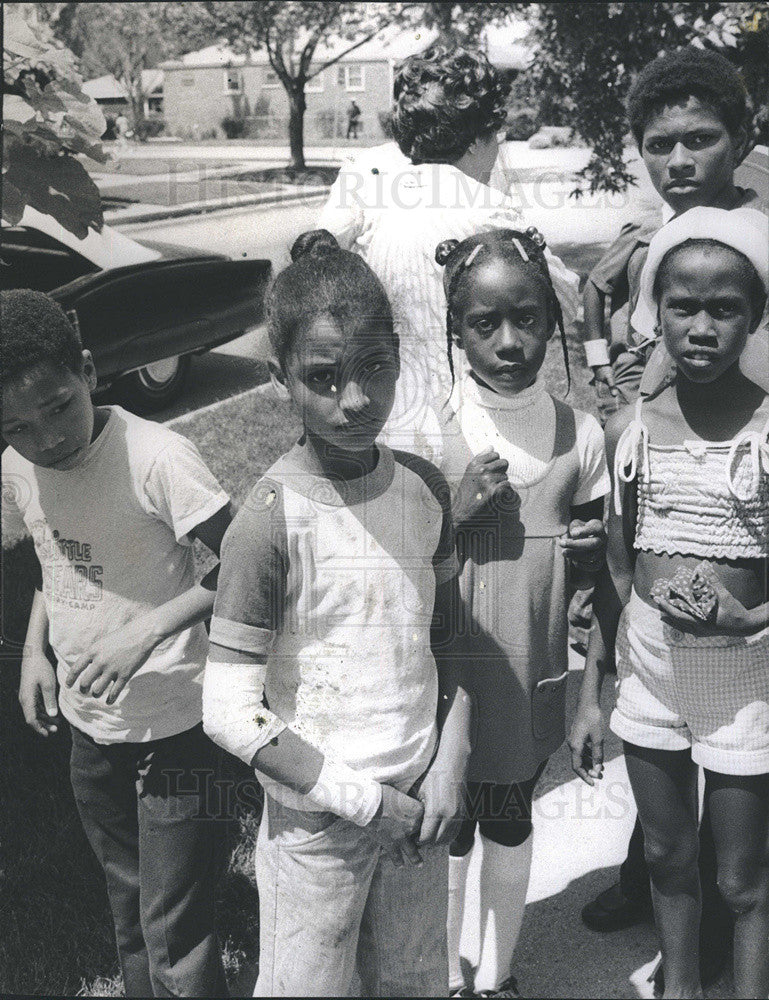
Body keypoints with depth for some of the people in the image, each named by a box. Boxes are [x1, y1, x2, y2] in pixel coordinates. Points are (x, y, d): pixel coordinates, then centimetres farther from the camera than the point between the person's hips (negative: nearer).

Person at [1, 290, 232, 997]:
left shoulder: (157, 458, -23)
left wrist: (148, 629, -28)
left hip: (173, 724, -6)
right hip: (89, 721, 6)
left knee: (174, 932, 1)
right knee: (127, 903, 24)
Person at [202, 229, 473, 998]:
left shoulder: (424, 487, -4)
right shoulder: (270, 522, -20)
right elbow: (231, 715, -19)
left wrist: (448, 767, -4)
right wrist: (363, 799, -15)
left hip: (417, 803, 5)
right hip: (316, 821, -4)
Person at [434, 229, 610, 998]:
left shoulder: (581, 434, -5)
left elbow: (590, 569, 7)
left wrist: (589, 551, -16)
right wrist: (457, 511, -22)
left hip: (532, 670, 2)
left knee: (510, 821, 19)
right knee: (449, 825, 15)